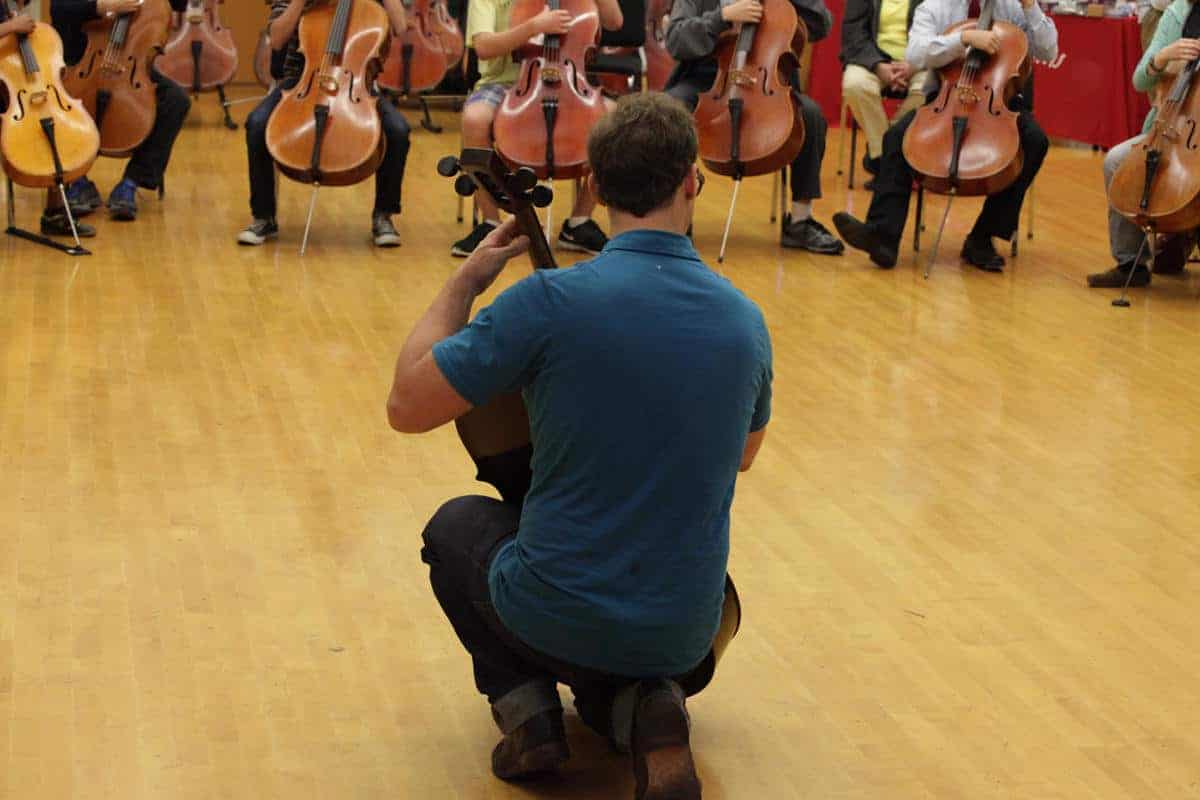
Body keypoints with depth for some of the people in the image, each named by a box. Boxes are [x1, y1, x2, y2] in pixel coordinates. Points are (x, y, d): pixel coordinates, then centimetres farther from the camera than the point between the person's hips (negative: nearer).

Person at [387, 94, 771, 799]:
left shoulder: (549, 302, -19)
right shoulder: (745, 322, -3)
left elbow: (407, 405, -8)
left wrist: (464, 284, 3)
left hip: (554, 621, -3)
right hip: (685, 637, 3)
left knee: (456, 527, 29)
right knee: (612, 667, 39)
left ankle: (525, 703, 8)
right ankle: (640, 709, 3)